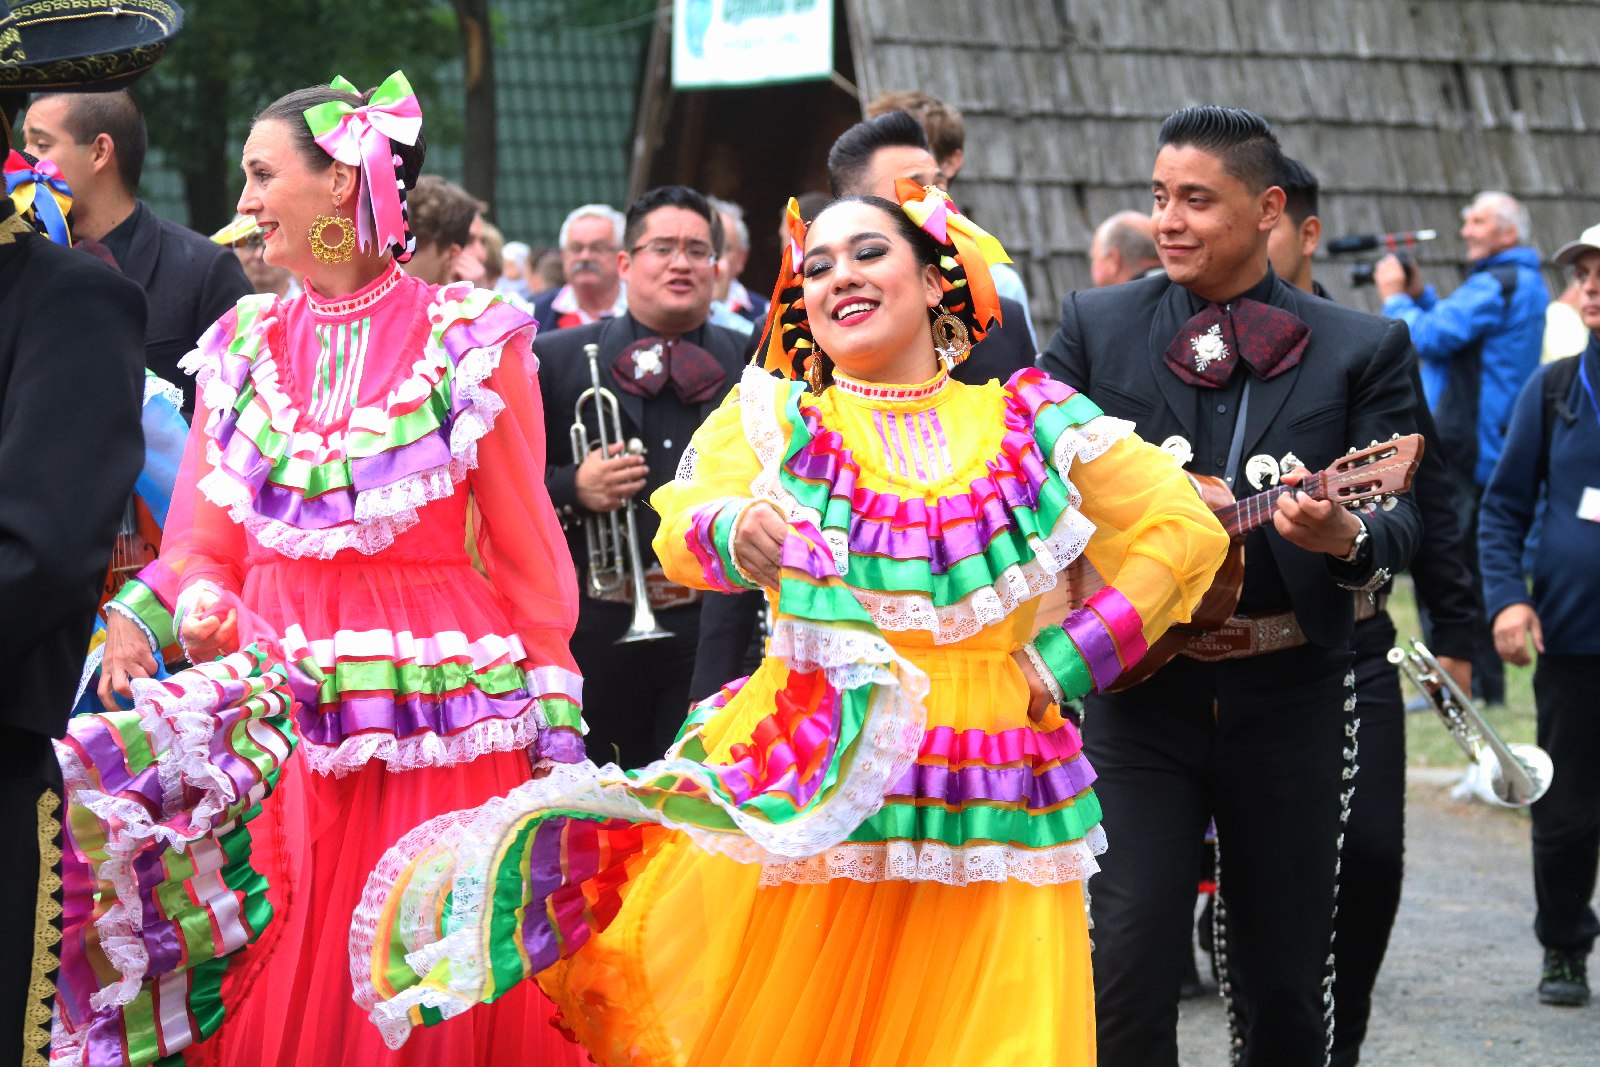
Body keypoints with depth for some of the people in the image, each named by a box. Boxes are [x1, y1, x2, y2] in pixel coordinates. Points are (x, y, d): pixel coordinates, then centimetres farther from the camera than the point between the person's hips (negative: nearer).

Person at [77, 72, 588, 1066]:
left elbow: (526, 549, 1)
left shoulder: (470, 340, 0)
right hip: (281, 727, 4)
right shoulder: (244, 348, 11)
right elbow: (200, 544, 14)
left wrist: (557, 725, -2)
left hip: (442, 727, -4)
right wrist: (203, 607, -8)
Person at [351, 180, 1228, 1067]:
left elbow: (1184, 530, 8)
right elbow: (682, 532, -12)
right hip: (803, 789, 0)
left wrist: (1063, 662, 0)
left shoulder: (1027, 419, 7)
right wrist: (734, 532, -36)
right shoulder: (774, 415, 6)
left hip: (984, 815, 1)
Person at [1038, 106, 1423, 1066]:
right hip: (1137, 691, 0)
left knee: (1285, 982, 8)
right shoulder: (1095, 325, 7)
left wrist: (1346, 538, -26)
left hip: (1290, 699, 0)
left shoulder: (1362, 348, 4)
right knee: (1128, 961, -10)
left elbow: (1403, 524, -4)